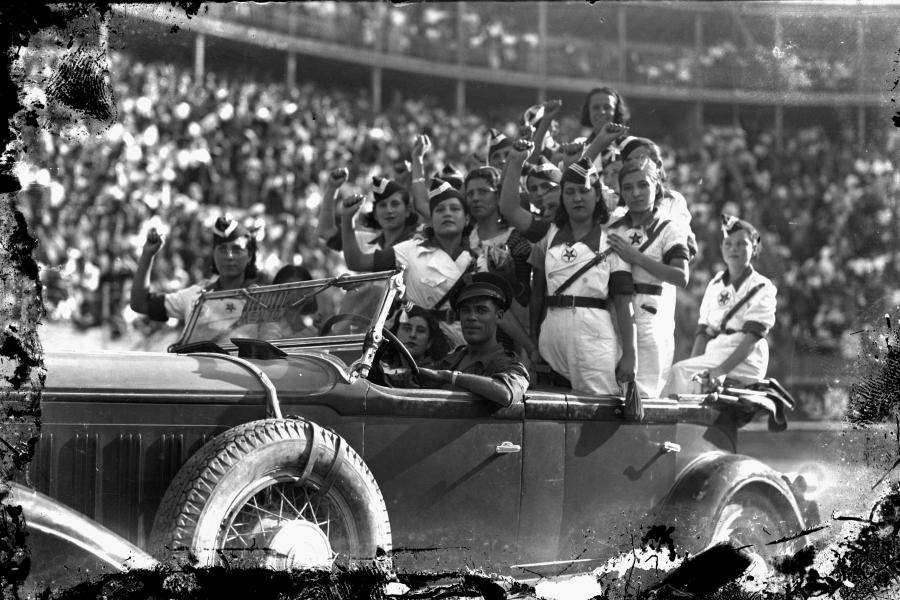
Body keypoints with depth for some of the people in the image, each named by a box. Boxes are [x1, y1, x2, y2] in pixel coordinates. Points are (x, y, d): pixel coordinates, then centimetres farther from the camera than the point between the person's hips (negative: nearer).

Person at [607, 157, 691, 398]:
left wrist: (635, 257, -15)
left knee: (641, 394, -10)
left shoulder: (669, 228, 1)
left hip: (650, 322, -4)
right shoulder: (613, 227, 14)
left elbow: (682, 277, -12)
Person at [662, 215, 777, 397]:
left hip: (745, 362, -5)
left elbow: (752, 338, -12)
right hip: (713, 355, 5)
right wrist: (694, 363, -7)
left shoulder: (761, 289, -2)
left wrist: (722, 369, -25)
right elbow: (703, 332, 12)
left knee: (680, 370, -23)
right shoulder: (715, 285, 16)